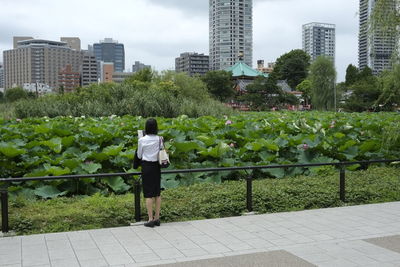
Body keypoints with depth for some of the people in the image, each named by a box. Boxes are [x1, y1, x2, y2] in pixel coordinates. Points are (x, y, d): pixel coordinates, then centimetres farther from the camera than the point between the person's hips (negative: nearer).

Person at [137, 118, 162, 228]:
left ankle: (150, 219, 1)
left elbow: (139, 156, 0)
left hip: (146, 166, -3)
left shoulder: (142, 140, -11)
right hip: (157, 166, 3)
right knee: (157, 193, 11)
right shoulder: (159, 139, -3)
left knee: (148, 194, 1)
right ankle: (157, 218, 16)